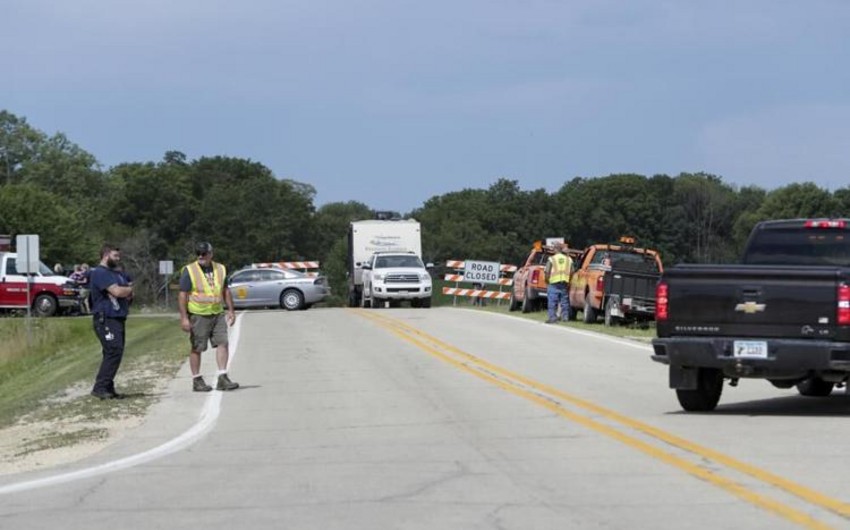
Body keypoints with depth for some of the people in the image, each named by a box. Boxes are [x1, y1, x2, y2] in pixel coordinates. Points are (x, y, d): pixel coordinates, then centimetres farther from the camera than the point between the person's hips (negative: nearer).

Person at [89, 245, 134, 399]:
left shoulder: (115, 274, 22)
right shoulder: (99, 273, -10)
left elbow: (128, 293, 21)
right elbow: (117, 291, -20)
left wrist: (126, 291, -2)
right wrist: (129, 289, 0)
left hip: (117, 319, 10)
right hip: (106, 320, -10)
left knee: (114, 354, 9)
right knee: (114, 352, -17)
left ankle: (108, 388, 12)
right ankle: (100, 388, -15)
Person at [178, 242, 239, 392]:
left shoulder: (220, 269, 10)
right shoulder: (189, 271, -5)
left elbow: (226, 291, 19)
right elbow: (183, 295, -8)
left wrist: (231, 311, 13)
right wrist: (184, 317, -14)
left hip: (218, 314, 4)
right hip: (198, 316, -4)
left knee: (222, 343, -5)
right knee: (196, 348, 2)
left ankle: (222, 379, -3)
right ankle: (197, 381, 11)